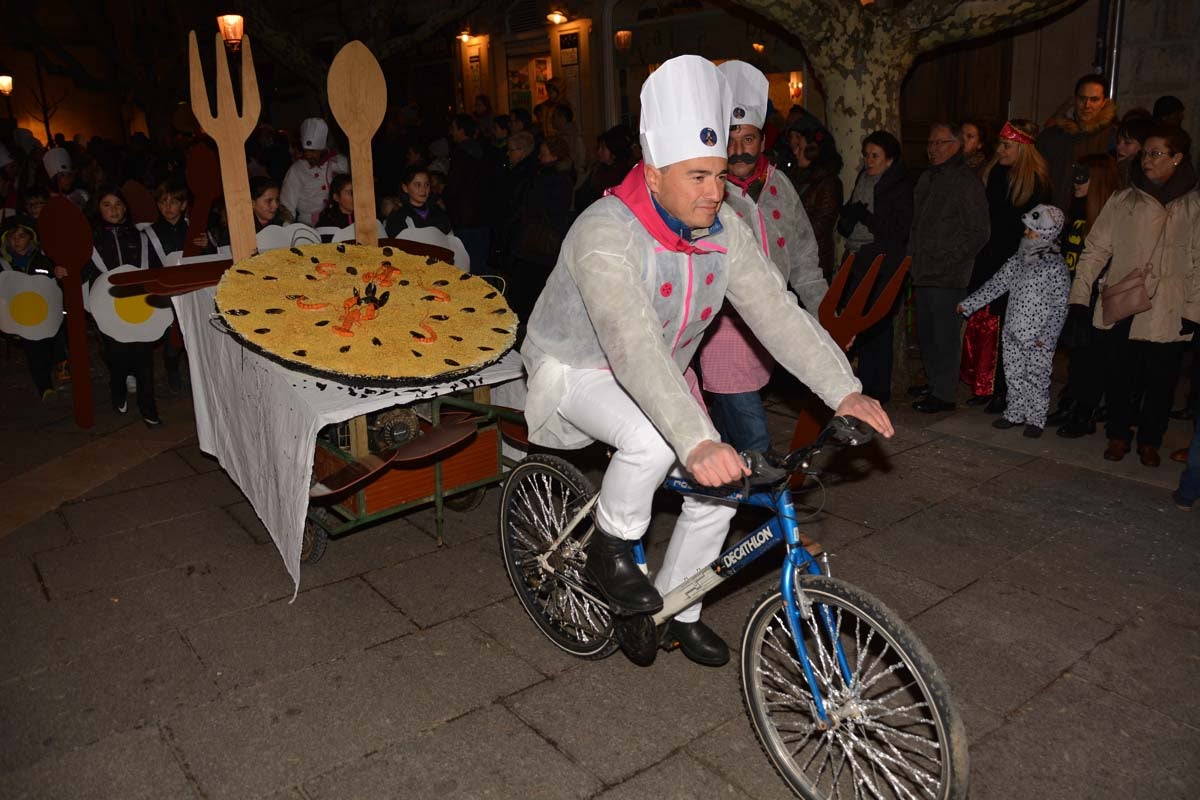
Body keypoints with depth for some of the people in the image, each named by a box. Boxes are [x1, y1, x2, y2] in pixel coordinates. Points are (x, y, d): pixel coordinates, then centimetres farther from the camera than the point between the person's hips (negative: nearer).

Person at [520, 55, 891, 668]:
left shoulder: (723, 231, -11)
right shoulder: (606, 234, -33)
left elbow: (777, 312, -15)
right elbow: (634, 348, -45)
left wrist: (844, 392, -26)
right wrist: (698, 442, -56)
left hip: (661, 377, 7)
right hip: (577, 370, -6)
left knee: (718, 492, -2)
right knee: (651, 440, -36)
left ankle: (676, 612, 22)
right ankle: (610, 550, -6)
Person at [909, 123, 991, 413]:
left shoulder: (966, 181, -10)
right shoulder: (928, 177, 16)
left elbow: (978, 232, -12)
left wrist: (950, 259, -15)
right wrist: (913, 254, 14)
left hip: (948, 275, -8)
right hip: (923, 270, 8)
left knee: (945, 334, -2)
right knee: (926, 332, 16)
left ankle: (943, 394, 6)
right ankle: (934, 382, 30)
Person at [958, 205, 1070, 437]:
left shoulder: (1056, 266, -12)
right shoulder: (1017, 260, 5)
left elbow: (1061, 305, -13)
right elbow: (996, 284, 10)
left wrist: (1047, 335, -17)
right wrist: (968, 304, 6)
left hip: (1039, 338, -6)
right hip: (1013, 332, 6)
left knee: (1036, 378, 3)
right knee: (1014, 375, 14)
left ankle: (1035, 419, 16)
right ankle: (1015, 414, 27)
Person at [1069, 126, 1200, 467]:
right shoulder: (1123, 201, 4)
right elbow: (1096, 248, 2)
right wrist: (1079, 294, -5)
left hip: (1167, 316, 0)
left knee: (1159, 382, 8)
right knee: (1118, 378, 6)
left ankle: (1150, 441, 25)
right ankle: (1118, 435, 25)